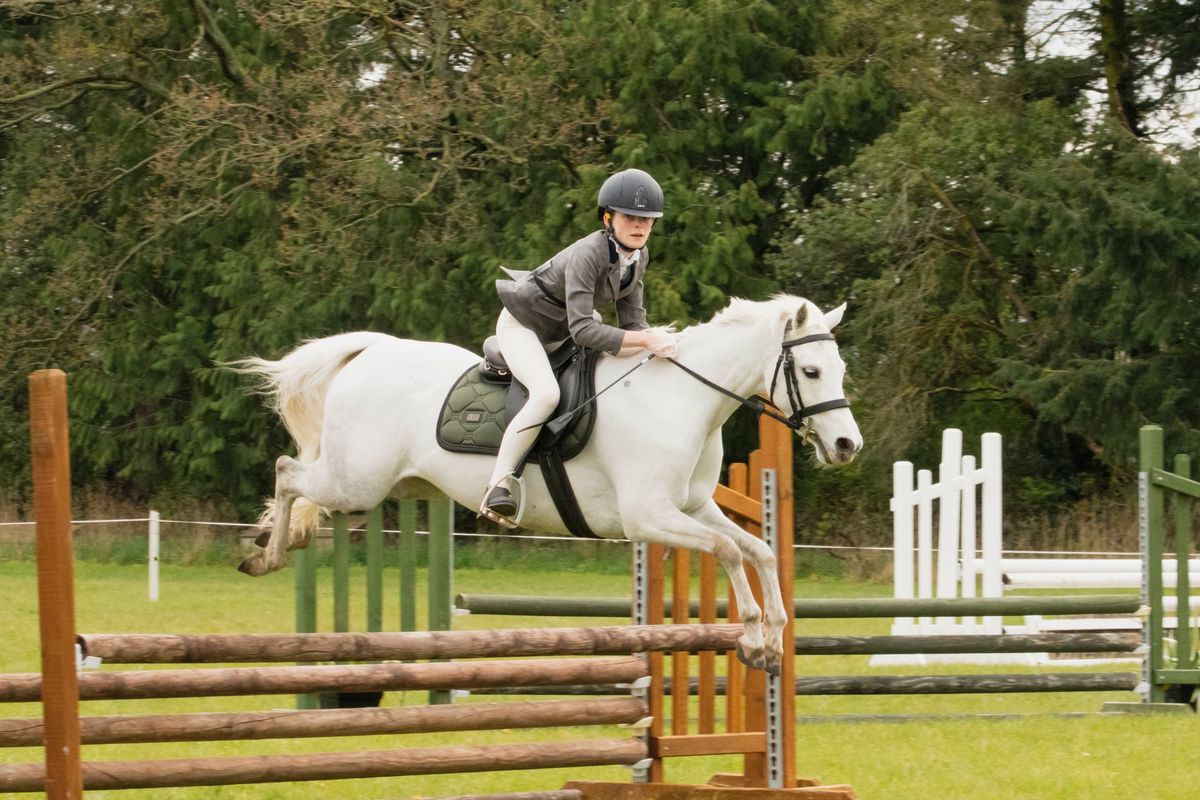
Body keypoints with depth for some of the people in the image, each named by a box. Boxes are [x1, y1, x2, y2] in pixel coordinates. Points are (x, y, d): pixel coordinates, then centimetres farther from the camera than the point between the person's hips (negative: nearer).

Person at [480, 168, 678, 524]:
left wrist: (654, 341, -23)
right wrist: (645, 340, -45)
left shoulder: (639, 256, -7)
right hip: (522, 323, -9)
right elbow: (582, 328, -40)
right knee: (546, 393, -33)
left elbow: (632, 319, -2)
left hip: (561, 332, 9)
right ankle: (498, 485, -29)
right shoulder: (587, 254, -33)